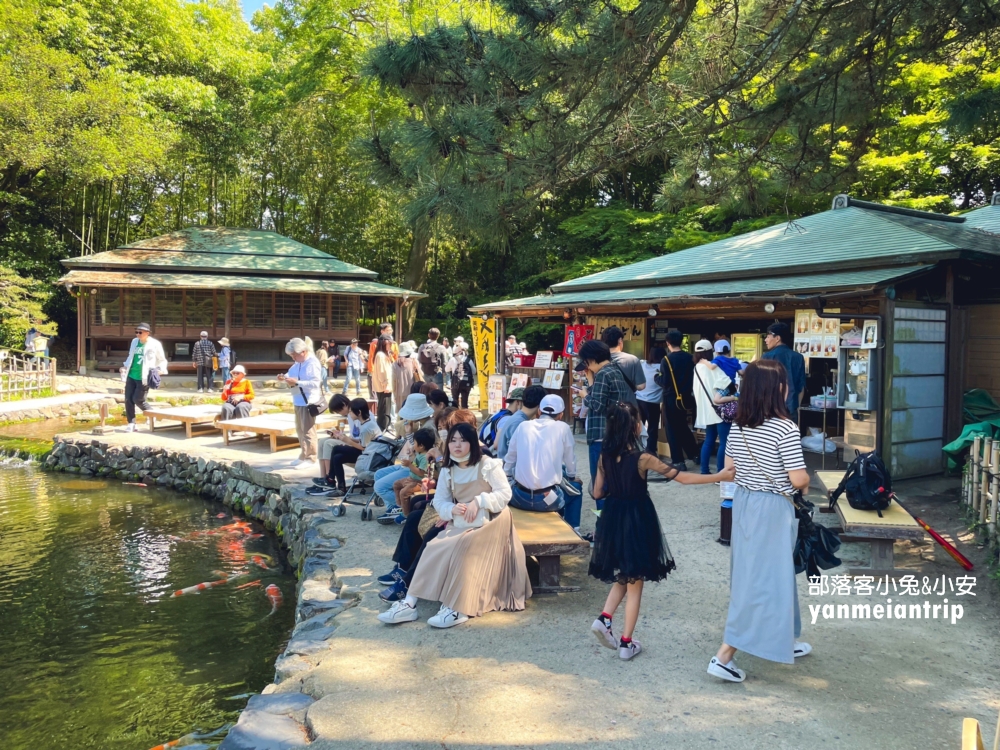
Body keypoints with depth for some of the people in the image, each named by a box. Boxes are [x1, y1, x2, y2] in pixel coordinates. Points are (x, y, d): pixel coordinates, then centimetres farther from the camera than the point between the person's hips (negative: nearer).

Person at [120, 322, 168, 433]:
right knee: (128, 399, 0)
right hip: (131, 375, 5)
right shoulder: (134, 341, 9)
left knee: (138, 399, -7)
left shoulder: (155, 344, -6)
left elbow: (162, 360, 4)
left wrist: (161, 370, -12)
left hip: (144, 377, -5)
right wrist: (125, 366, 8)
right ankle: (131, 423, 8)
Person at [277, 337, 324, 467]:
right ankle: (303, 456, 28)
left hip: (308, 401, -9)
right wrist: (285, 377, -3)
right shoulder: (298, 362, 10)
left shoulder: (313, 363, -17)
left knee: (308, 431, -1)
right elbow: (292, 374, 19)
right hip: (298, 401, 10)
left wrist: (297, 382, -27)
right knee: (300, 430, 17)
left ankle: (310, 458, 8)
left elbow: (315, 383, -25)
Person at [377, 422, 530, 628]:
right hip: (459, 523, 5)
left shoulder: (488, 465, -9)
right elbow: (439, 501, 4)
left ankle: (458, 608, -28)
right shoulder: (447, 470, 7)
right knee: (433, 549, -18)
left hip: (489, 523, -5)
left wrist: (479, 502, -23)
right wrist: (452, 509, -18)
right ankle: (409, 603, -21)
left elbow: (505, 494, -12)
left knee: (464, 549, -32)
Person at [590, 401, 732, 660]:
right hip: (637, 522, -5)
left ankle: (604, 618, 5)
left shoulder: (605, 456, -3)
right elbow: (682, 477, -13)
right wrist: (720, 476, -6)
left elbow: (598, 493, 3)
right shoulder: (643, 459, -18)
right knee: (635, 583, 8)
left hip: (612, 519, 5)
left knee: (623, 577, 23)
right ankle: (626, 643, 14)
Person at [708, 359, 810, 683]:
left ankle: (781, 641, 39)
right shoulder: (785, 428, -19)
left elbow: (729, 467, 7)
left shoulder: (738, 425, 1)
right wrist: (805, 484, 3)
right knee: (763, 578, -1)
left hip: (743, 501, 8)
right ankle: (724, 656, -1)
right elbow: (798, 478, -18)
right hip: (772, 508, -8)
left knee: (777, 572, 23)